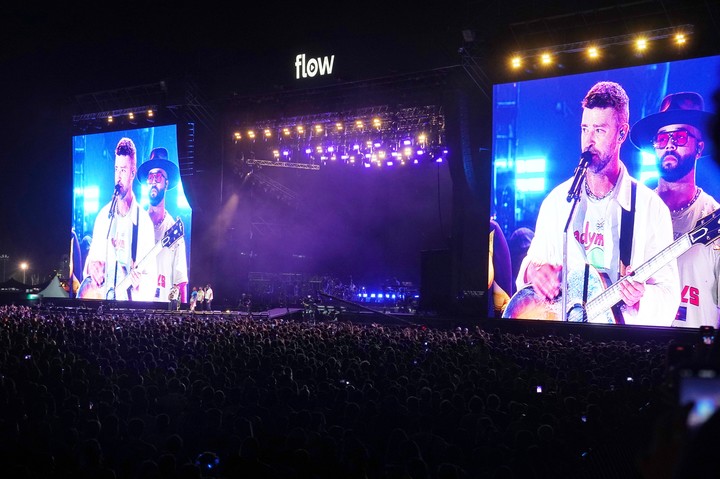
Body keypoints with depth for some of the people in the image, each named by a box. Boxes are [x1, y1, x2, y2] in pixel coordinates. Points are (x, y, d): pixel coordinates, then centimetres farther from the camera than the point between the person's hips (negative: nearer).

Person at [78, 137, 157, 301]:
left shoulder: (144, 221, -3)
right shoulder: (104, 215, 10)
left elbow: (150, 273, -3)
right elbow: (92, 256, 18)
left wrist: (140, 282, -22)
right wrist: (91, 266, -3)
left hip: (130, 301, -3)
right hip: (100, 297, 3)